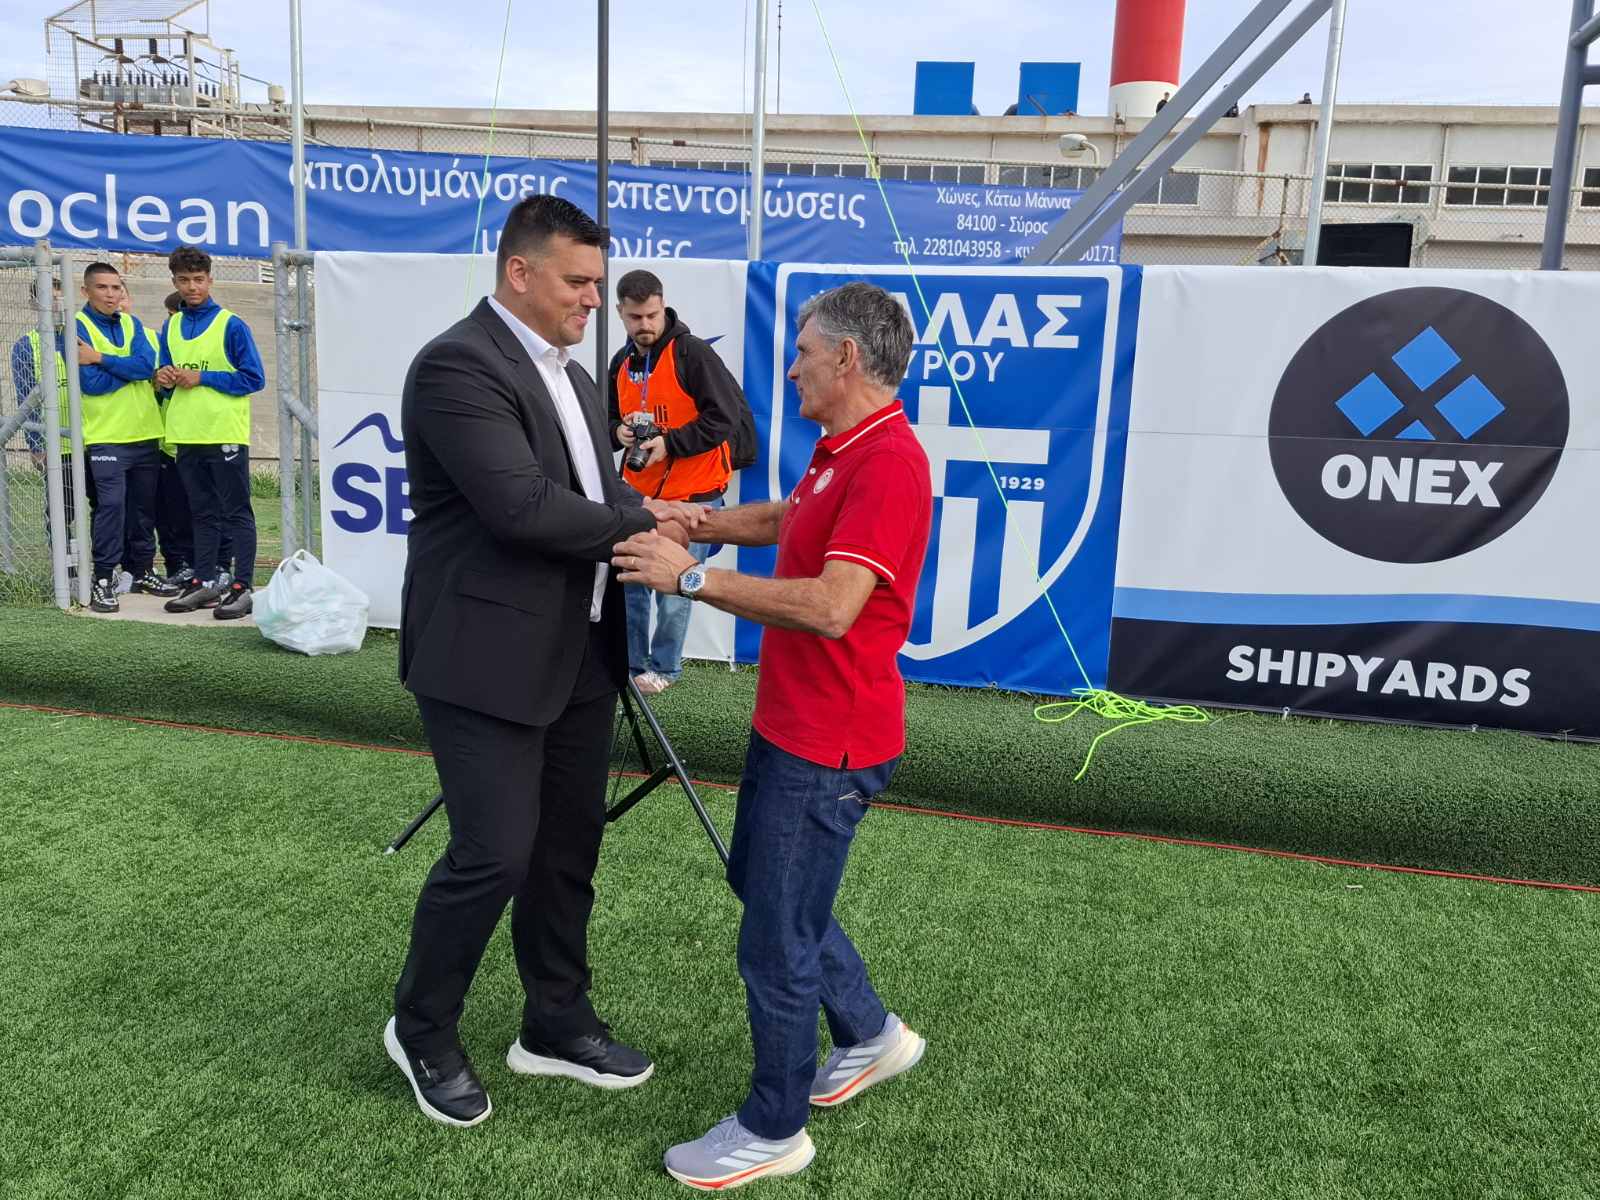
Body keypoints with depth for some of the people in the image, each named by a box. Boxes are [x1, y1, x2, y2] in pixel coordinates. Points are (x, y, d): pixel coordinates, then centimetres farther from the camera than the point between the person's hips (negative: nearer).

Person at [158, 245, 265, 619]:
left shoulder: (230, 325, -5)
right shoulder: (171, 327, 13)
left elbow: (254, 378, -9)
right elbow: (166, 375, 20)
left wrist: (201, 378, -13)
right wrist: (164, 378, -3)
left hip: (226, 434, -6)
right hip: (187, 435, 6)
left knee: (236, 514, -2)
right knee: (202, 513, 13)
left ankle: (242, 587, -1)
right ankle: (203, 582, 20)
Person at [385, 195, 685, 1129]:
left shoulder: (572, 376, 15)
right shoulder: (458, 366, -15)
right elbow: (521, 506, -25)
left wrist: (647, 516, -7)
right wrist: (640, 526, -14)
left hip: (577, 656, 9)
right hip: (486, 658, -8)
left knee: (570, 848, 15)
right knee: (495, 854, -3)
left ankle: (557, 1025, 32)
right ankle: (423, 1030, 22)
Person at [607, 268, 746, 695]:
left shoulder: (692, 352, -11)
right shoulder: (621, 363, 10)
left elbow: (725, 416, -14)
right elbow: (611, 419, 20)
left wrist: (669, 442, -20)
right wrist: (619, 431, -4)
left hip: (692, 494, -5)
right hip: (638, 491, 6)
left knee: (675, 590, 0)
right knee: (629, 581, 5)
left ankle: (664, 668, 17)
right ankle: (631, 665, 19)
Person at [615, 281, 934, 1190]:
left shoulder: (889, 464, -23)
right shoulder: (842, 451, 10)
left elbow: (832, 605, -33)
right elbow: (784, 520, 29)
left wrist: (693, 577, -27)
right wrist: (704, 521, 13)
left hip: (830, 744, -11)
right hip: (791, 723, 11)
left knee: (777, 938, 3)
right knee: (761, 879, 25)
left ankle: (774, 1129, 25)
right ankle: (871, 1034, 42)